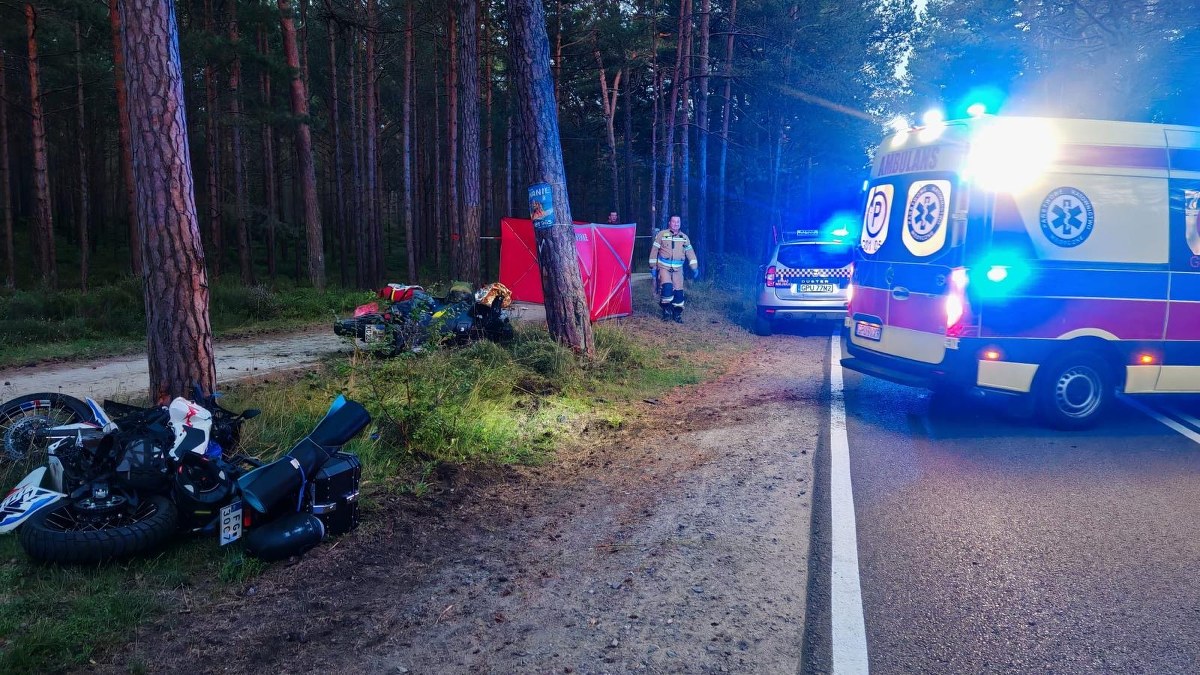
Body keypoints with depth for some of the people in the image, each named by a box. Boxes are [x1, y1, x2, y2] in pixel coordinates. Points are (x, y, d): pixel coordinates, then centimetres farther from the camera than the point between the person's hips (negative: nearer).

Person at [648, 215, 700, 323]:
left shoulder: (684, 237, 8)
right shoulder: (662, 234, -3)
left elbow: (690, 253, 11)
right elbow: (654, 251, -1)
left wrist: (695, 268, 5)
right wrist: (653, 267, -2)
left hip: (678, 269, 4)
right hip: (664, 267, -3)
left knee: (678, 291, 0)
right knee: (667, 287, -23)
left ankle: (677, 314, 13)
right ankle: (666, 309, -4)